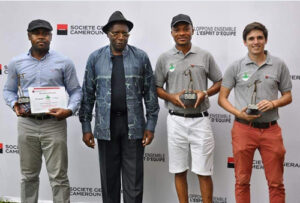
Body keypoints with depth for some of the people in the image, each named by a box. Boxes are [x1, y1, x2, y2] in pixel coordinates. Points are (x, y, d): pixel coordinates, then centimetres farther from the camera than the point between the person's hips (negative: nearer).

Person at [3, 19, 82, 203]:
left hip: (54, 123, -2)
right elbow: (9, 90, 14)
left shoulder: (64, 62, 0)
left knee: (59, 176, 0)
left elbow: (76, 90, 4)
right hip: (27, 124, 2)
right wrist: (14, 104, -7)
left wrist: (70, 110, -14)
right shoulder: (16, 63, 6)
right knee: (29, 175, 13)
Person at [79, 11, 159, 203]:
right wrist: (86, 127, 2)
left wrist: (151, 126, -2)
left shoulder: (141, 57, 0)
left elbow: (150, 93, 2)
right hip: (106, 125, 1)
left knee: (134, 179, 3)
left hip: (133, 124, -1)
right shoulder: (95, 58, 3)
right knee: (109, 176, 10)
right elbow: (88, 94, 4)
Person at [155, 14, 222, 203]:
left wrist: (205, 93, -9)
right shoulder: (164, 58, 5)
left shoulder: (205, 56, 5)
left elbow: (220, 82, 10)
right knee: (179, 170, 8)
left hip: (200, 120, -1)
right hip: (176, 121, 1)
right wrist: (172, 97, -10)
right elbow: (157, 87, 10)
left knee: (204, 171, 1)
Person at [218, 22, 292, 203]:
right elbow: (222, 98, 5)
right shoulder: (236, 67, 2)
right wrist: (238, 113, -13)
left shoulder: (279, 65, 4)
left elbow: (288, 96, 10)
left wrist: (273, 103, -12)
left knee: (276, 183, 7)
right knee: (242, 181, 8)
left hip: (270, 130, 1)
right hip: (243, 129, 0)